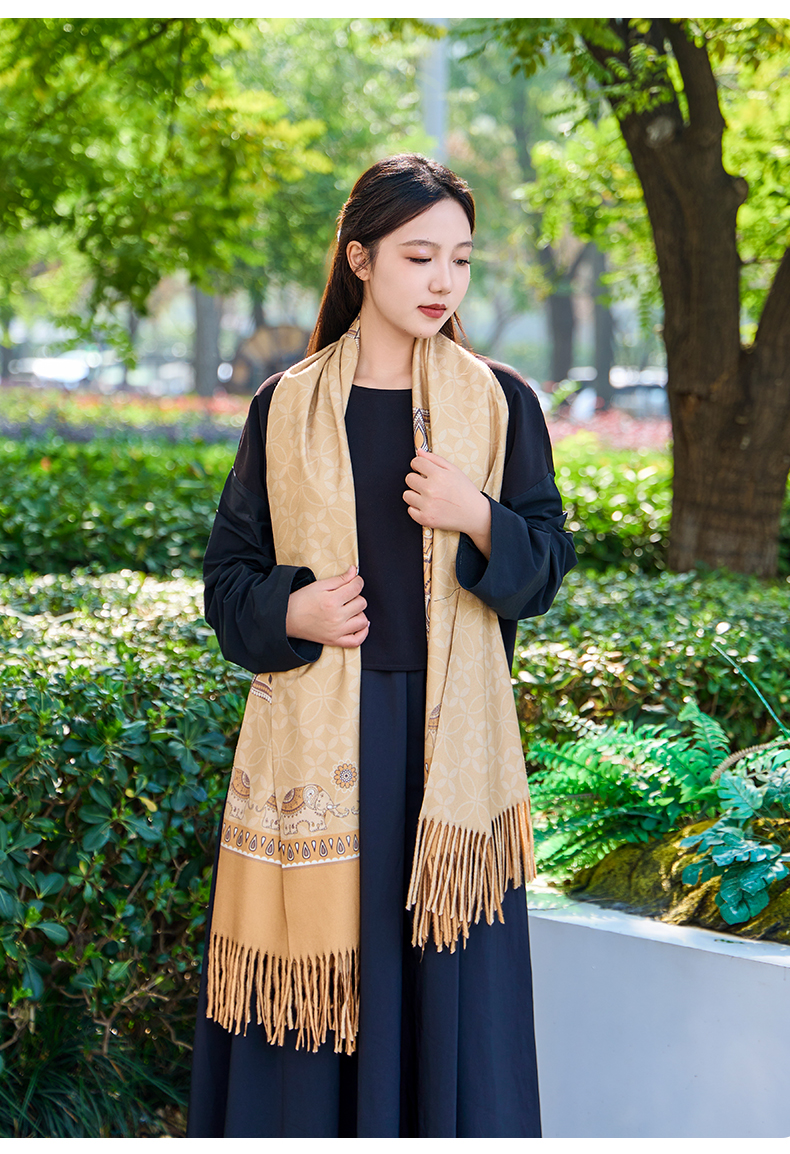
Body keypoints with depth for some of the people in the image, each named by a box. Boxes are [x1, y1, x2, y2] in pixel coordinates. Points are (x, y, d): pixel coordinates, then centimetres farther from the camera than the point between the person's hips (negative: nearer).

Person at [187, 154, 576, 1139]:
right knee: (313, 967, 5)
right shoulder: (286, 408, 4)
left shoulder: (500, 403, 3)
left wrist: (478, 519, -15)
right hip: (317, 735, 0)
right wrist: (291, 612, -12)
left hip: (451, 735, 0)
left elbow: (546, 567, 5)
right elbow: (229, 573, 9)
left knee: (448, 982, 4)